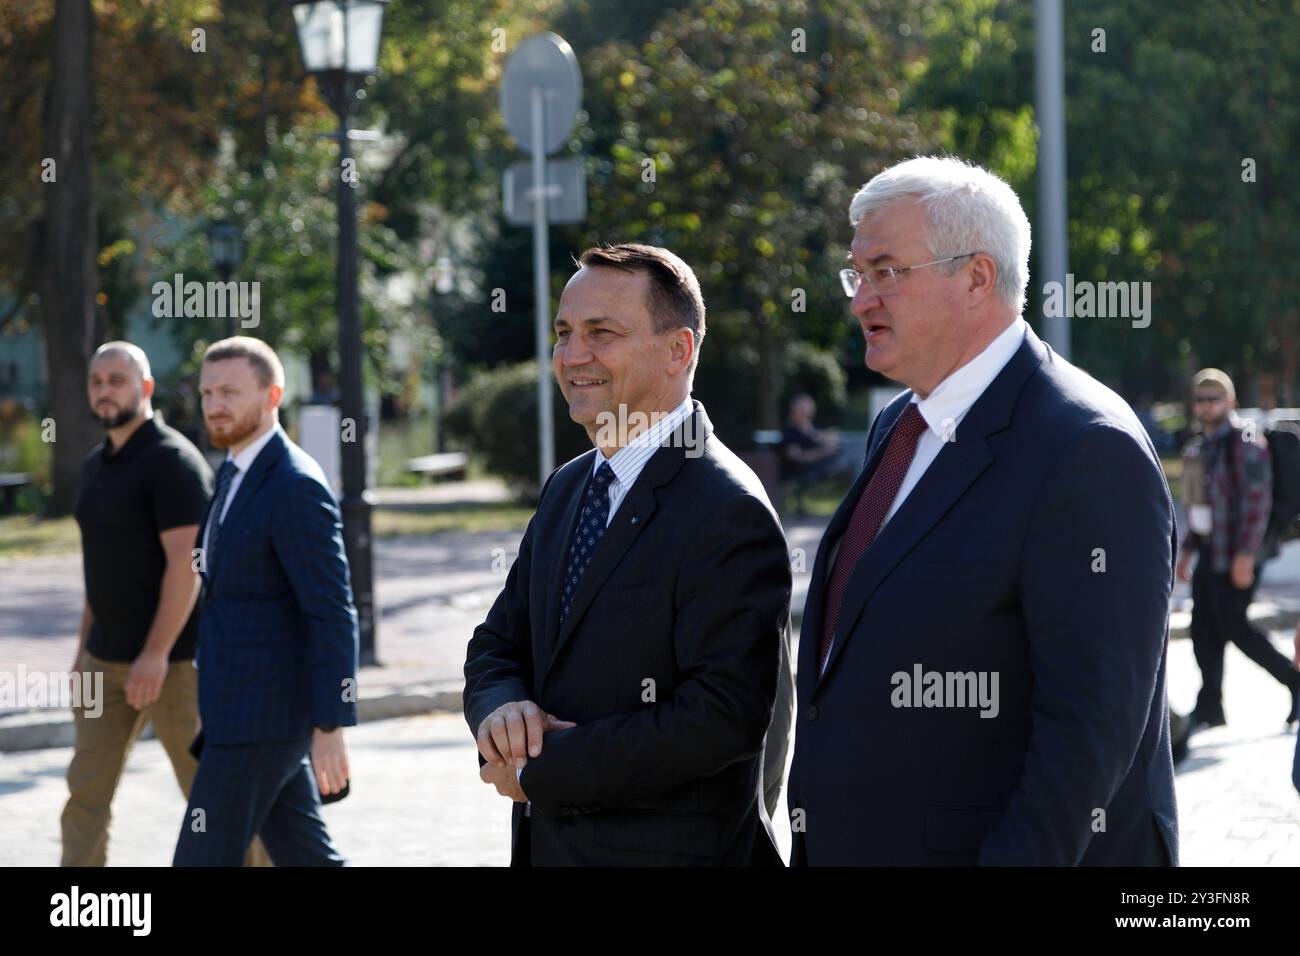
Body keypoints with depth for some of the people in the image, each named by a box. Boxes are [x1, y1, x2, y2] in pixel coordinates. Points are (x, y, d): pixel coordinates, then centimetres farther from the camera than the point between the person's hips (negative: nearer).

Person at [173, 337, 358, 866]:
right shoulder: (237, 475, 14)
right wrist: (214, 708, 25)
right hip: (245, 704, 10)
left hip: (264, 713, -10)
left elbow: (333, 615, -20)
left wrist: (330, 727, -22)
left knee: (201, 860, -6)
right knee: (304, 859, 13)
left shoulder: (297, 486, -17)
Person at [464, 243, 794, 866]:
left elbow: (722, 718, -25)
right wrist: (502, 708, -12)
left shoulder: (730, 515, -18)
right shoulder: (565, 488, 8)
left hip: (667, 849, -7)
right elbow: (497, 647, 11)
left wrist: (538, 768, -19)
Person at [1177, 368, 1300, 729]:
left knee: (1232, 624, -8)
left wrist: (1245, 554, -23)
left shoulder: (1244, 440, -13)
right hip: (1210, 551, 9)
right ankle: (1210, 706, 11)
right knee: (1204, 627, 6)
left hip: (1236, 556, -9)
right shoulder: (1201, 445, 15)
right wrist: (1187, 550, 19)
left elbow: (1257, 499, -19)